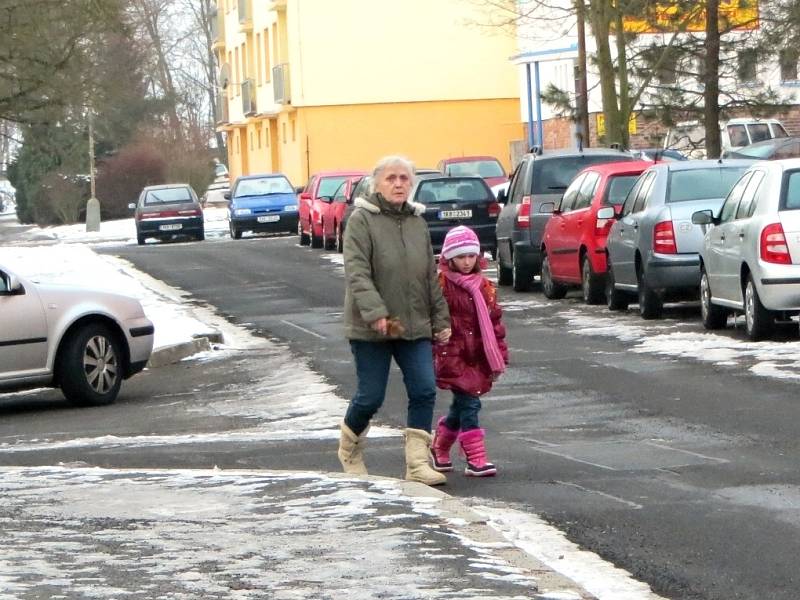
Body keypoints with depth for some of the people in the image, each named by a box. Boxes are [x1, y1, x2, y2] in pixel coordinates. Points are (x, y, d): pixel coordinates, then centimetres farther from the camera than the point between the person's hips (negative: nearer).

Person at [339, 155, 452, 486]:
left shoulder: (417, 222, 11)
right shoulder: (362, 220, -7)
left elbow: (431, 276, 17)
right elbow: (357, 272, -17)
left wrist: (441, 318, 15)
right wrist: (375, 312, -28)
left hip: (415, 325, 5)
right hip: (370, 329, -5)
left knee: (424, 390, -7)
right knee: (370, 397, 1)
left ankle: (418, 462, -3)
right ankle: (350, 450, 28)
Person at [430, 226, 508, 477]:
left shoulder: (484, 287, 10)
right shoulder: (441, 286, -9)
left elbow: (494, 321, 14)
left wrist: (499, 356, 12)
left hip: (477, 358, 6)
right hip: (453, 357, -6)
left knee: (461, 406, 15)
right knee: (469, 404, -11)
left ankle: (439, 446, 36)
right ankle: (476, 460, -9)